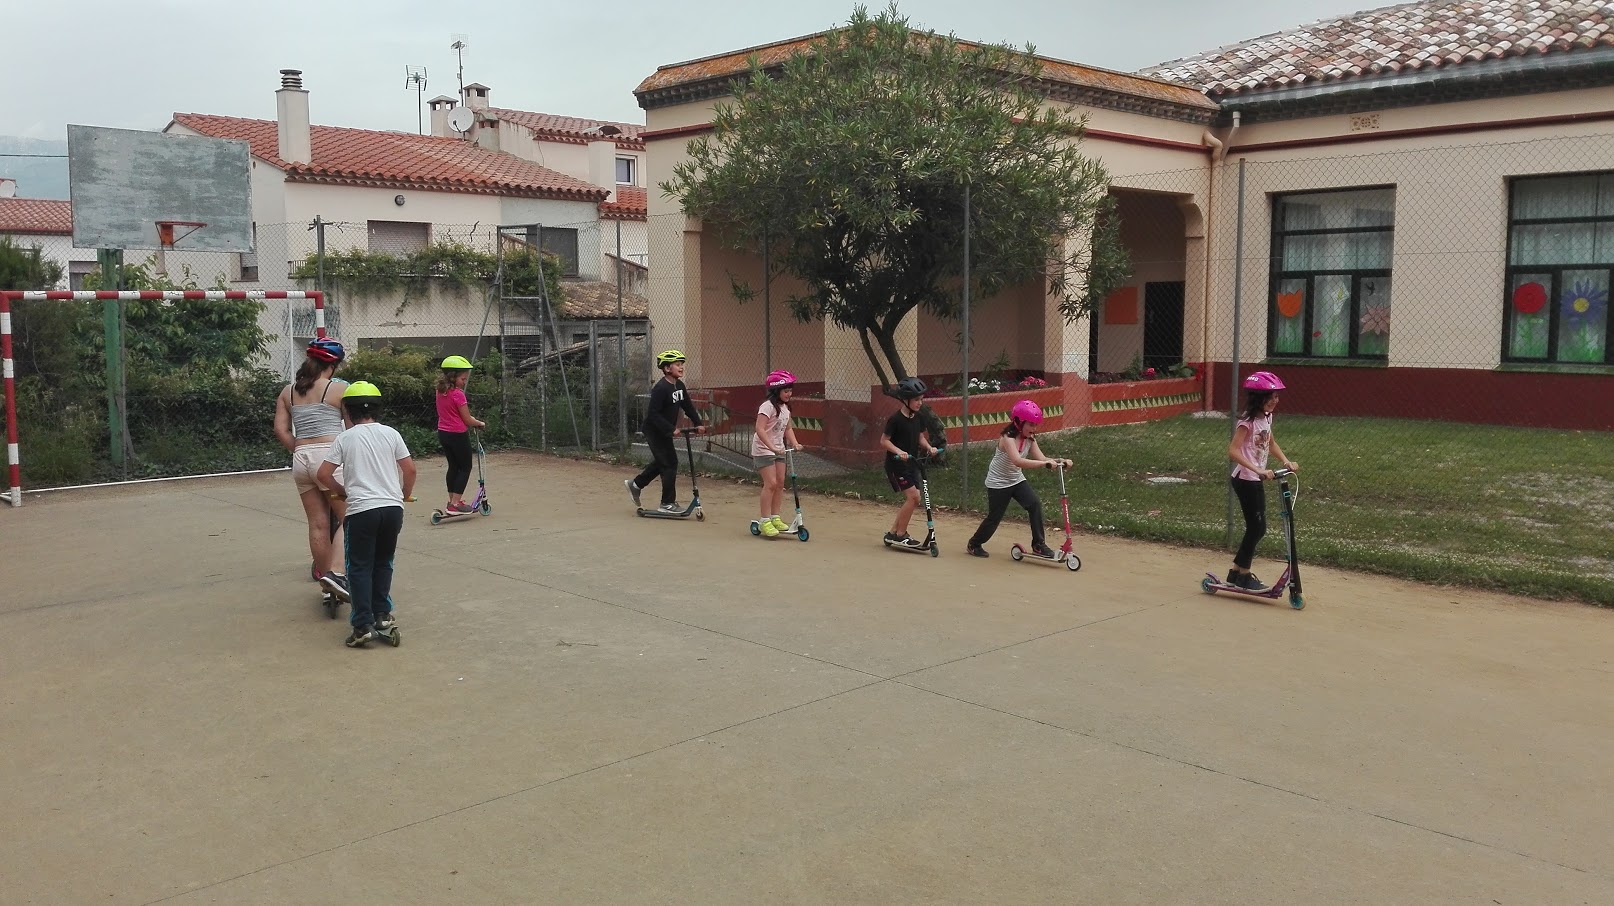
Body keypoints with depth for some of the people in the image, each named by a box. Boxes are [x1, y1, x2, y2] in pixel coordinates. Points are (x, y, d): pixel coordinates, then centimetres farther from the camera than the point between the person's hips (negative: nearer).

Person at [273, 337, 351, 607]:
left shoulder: (288, 391, 14)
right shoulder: (339, 388, -1)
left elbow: (281, 430, 9)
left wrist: (300, 451, 15)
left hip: (301, 459, 6)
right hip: (329, 456, -6)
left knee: (318, 525, 10)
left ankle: (326, 584, 17)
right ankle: (336, 572, -19)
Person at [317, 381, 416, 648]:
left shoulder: (345, 438, 2)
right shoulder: (390, 434, 7)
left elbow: (324, 474, -1)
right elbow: (410, 469, 5)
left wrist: (343, 491, 16)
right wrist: (406, 494, 22)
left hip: (361, 509, -3)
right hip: (393, 507, 3)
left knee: (360, 567, 5)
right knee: (383, 563, 19)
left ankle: (363, 624, -2)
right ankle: (382, 614, 18)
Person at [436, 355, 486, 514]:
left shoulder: (440, 392, 5)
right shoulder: (457, 394, -19)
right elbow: (467, 420, -15)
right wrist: (480, 423, 3)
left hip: (443, 433, 8)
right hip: (458, 435, -8)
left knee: (453, 466, 18)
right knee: (465, 468, 2)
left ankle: (453, 500, 25)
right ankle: (455, 504, -3)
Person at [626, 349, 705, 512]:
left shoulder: (679, 386, 4)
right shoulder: (661, 388, -23)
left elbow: (688, 406, 11)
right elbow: (653, 413, -26)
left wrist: (698, 424, 0)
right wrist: (671, 429, -29)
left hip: (665, 431, 9)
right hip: (655, 431, -9)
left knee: (661, 462, 20)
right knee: (670, 463, -8)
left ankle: (635, 484, 38)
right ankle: (668, 503, 0)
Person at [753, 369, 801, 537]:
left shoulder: (785, 408, 9)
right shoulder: (768, 406, -18)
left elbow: (788, 428, 15)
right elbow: (760, 429, -26)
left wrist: (794, 443, -1)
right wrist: (771, 447, -33)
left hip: (778, 449, 8)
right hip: (763, 449, -8)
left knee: (780, 483, 6)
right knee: (770, 483, -13)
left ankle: (775, 518, 15)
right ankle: (764, 520, -8)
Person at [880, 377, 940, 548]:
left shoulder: (918, 417, 4)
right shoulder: (896, 419, -17)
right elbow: (884, 440, -13)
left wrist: (929, 447, -6)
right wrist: (898, 451, -27)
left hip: (911, 464, 8)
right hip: (896, 464, -8)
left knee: (913, 499, 7)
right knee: (912, 496, -15)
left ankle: (893, 533, 19)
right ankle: (900, 535, -3)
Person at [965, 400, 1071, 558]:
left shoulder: (1030, 439, -3)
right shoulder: (1007, 438, -26)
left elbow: (1041, 458, -10)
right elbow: (1018, 461, -42)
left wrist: (1059, 461, -29)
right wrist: (1046, 464, -49)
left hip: (1017, 480, 6)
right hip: (998, 483, -6)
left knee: (1035, 505, -14)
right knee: (994, 517, 1)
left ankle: (1039, 545, -5)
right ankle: (974, 544, 24)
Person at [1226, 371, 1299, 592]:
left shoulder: (1267, 418, 8)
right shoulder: (1247, 422, -18)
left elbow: (1271, 443, 24)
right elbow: (1233, 451, -27)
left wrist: (1286, 462, 8)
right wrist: (1258, 470, -34)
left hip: (1256, 481, 9)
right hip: (1245, 480, -9)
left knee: (1257, 528, 12)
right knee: (1256, 528, -2)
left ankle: (1237, 572, 22)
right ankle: (1244, 575, 11)